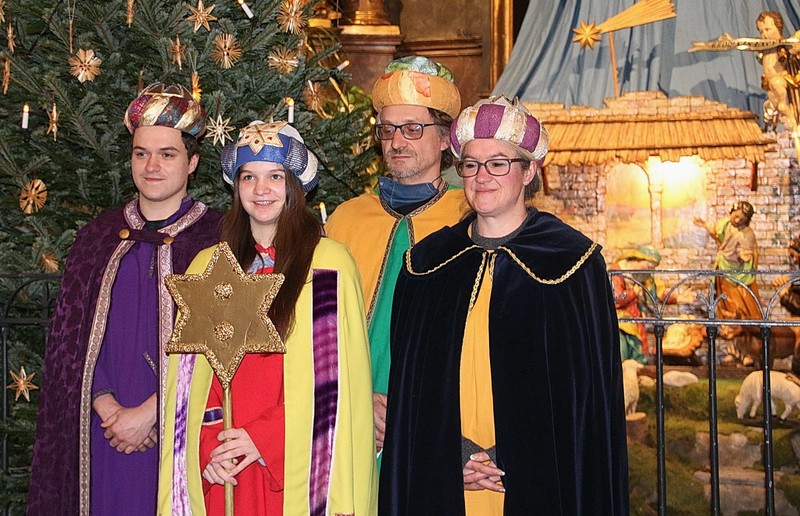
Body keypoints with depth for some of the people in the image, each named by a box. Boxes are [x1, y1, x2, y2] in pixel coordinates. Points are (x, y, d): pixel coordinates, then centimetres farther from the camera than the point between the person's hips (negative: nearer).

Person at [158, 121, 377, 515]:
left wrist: (264, 437, -12)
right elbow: (189, 378, 8)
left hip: (295, 470, -3)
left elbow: (339, 379, -7)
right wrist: (208, 444, -6)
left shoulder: (329, 263, -4)